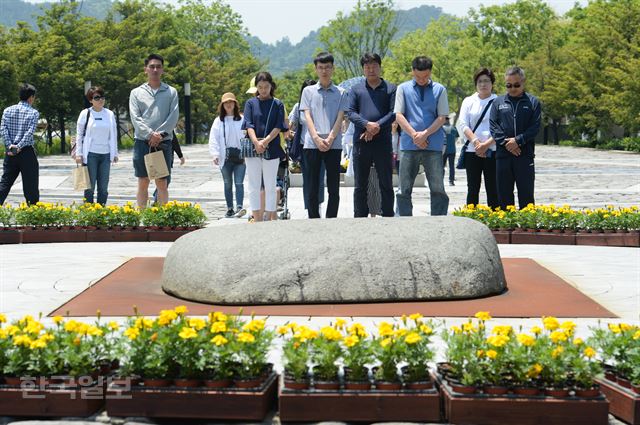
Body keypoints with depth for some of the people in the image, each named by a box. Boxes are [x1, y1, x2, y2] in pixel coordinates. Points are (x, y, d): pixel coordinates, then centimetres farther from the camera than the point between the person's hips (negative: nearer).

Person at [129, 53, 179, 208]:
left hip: (164, 142, 0)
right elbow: (135, 118, -1)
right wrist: (150, 134, -14)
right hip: (142, 142, 0)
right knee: (143, 183, 3)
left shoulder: (171, 92, 8)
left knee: (162, 183, 1)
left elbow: (174, 117, -2)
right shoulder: (136, 92, 8)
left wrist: (160, 134, -14)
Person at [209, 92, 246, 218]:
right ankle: (230, 209, 14)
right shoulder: (218, 121, 7)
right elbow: (214, 139, 3)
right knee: (227, 184, 8)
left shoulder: (242, 120, 4)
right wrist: (215, 154, -9)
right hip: (225, 156, 2)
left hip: (240, 155, -2)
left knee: (239, 183, -8)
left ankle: (239, 207, -16)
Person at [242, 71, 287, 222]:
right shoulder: (251, 103, 8)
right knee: (254, 186, 2)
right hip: (252, 148, 1)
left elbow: (278, 127, -2)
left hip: (271, 149, -1)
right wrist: (256, 143, -17)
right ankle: (257, 219, 7)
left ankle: (270, 219, 6)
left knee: (270, 186, 3)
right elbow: (249, 125, -3)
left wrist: (265, 141, -16)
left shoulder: (277, 104, 7)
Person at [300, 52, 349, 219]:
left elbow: (340, 118, 2)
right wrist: (317, 138, -12)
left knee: (333, 188, 0)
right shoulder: (308, 91, 11)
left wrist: (330, 138, -12)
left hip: (334, 145, 0)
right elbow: (307, 116, 2)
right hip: (312, 144, 0)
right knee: (313, 187, 2)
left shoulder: (340, 93, 10)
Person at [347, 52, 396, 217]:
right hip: (361, 142, 1)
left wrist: (378, 126, -15)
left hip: (383, 141, -1)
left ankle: (388, 217, 7)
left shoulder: (390, 89, 8)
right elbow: (350, 112, 1)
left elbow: (394, 113, -1)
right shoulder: (356, 90, 11)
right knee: (360, 185, 5)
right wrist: (367, 124, -16)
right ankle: (360, 218, 10)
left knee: (386, 184, 2)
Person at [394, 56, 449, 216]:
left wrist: (425, 134, -10)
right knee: (404, 190, 3)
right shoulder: (403, 89, 8)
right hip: (409, 145, 1)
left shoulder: (439, 90, 8)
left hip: (433, 145, 0)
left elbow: (442, 117, 3)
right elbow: (399, 115, 2)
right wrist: (414, 135, -9)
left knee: (438, 189, -1)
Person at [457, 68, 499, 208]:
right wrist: (476, 142, -11)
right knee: (473, 189, 3)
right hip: (472, 150, 2)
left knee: (492, 189, -2)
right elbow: (462, 124, 3)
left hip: (492, 151, -2)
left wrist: (486, 144, -13)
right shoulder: (468, 101, 13)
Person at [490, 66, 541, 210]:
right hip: (503, 154, 2)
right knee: (504, 193, 6)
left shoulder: (533, 102, 5)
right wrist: (505, 142, -11)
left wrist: (518, 140, -14)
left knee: (526, 193, 1)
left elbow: (535, 127, -3)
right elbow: (493, 126, 2)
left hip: (525, 155, -2)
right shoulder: (498, 102, 10)